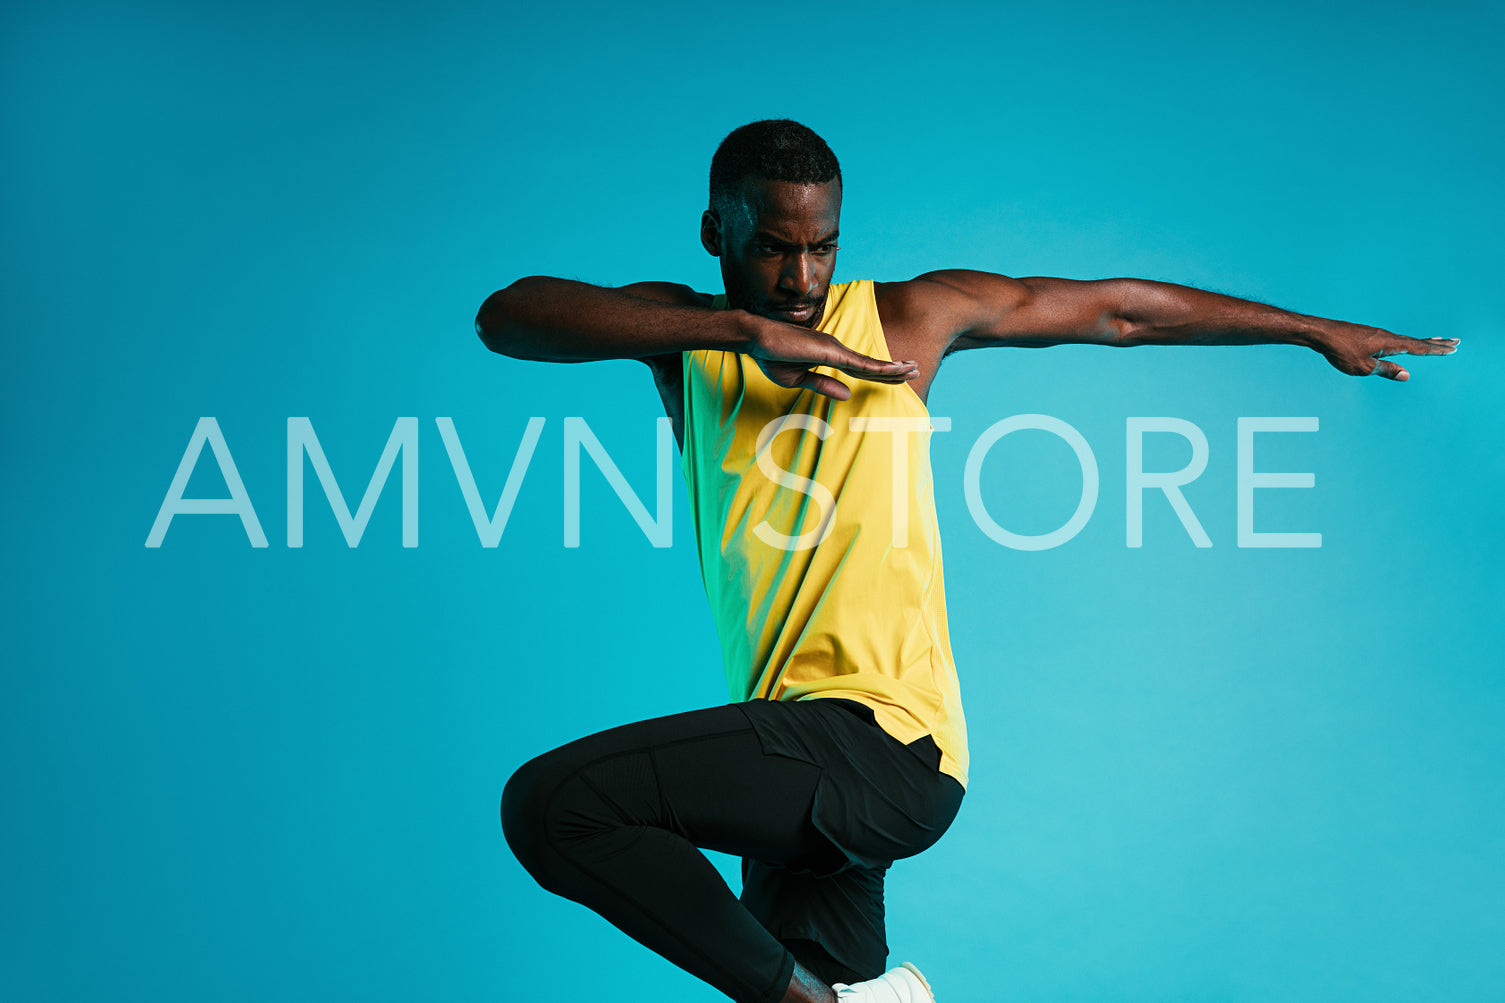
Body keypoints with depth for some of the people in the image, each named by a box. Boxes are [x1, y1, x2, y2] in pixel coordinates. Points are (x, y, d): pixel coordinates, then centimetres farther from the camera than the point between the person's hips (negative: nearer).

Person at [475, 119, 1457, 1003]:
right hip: (798, 754, 5)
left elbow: (1119, 310, 16)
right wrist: (741, 330, -20)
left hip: (888, 742, -5)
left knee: (550, 803, -21)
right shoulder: (685, 334, 8)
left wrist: (1319, 331, 22)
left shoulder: (907, 315, 5)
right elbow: (506, 316, -10)